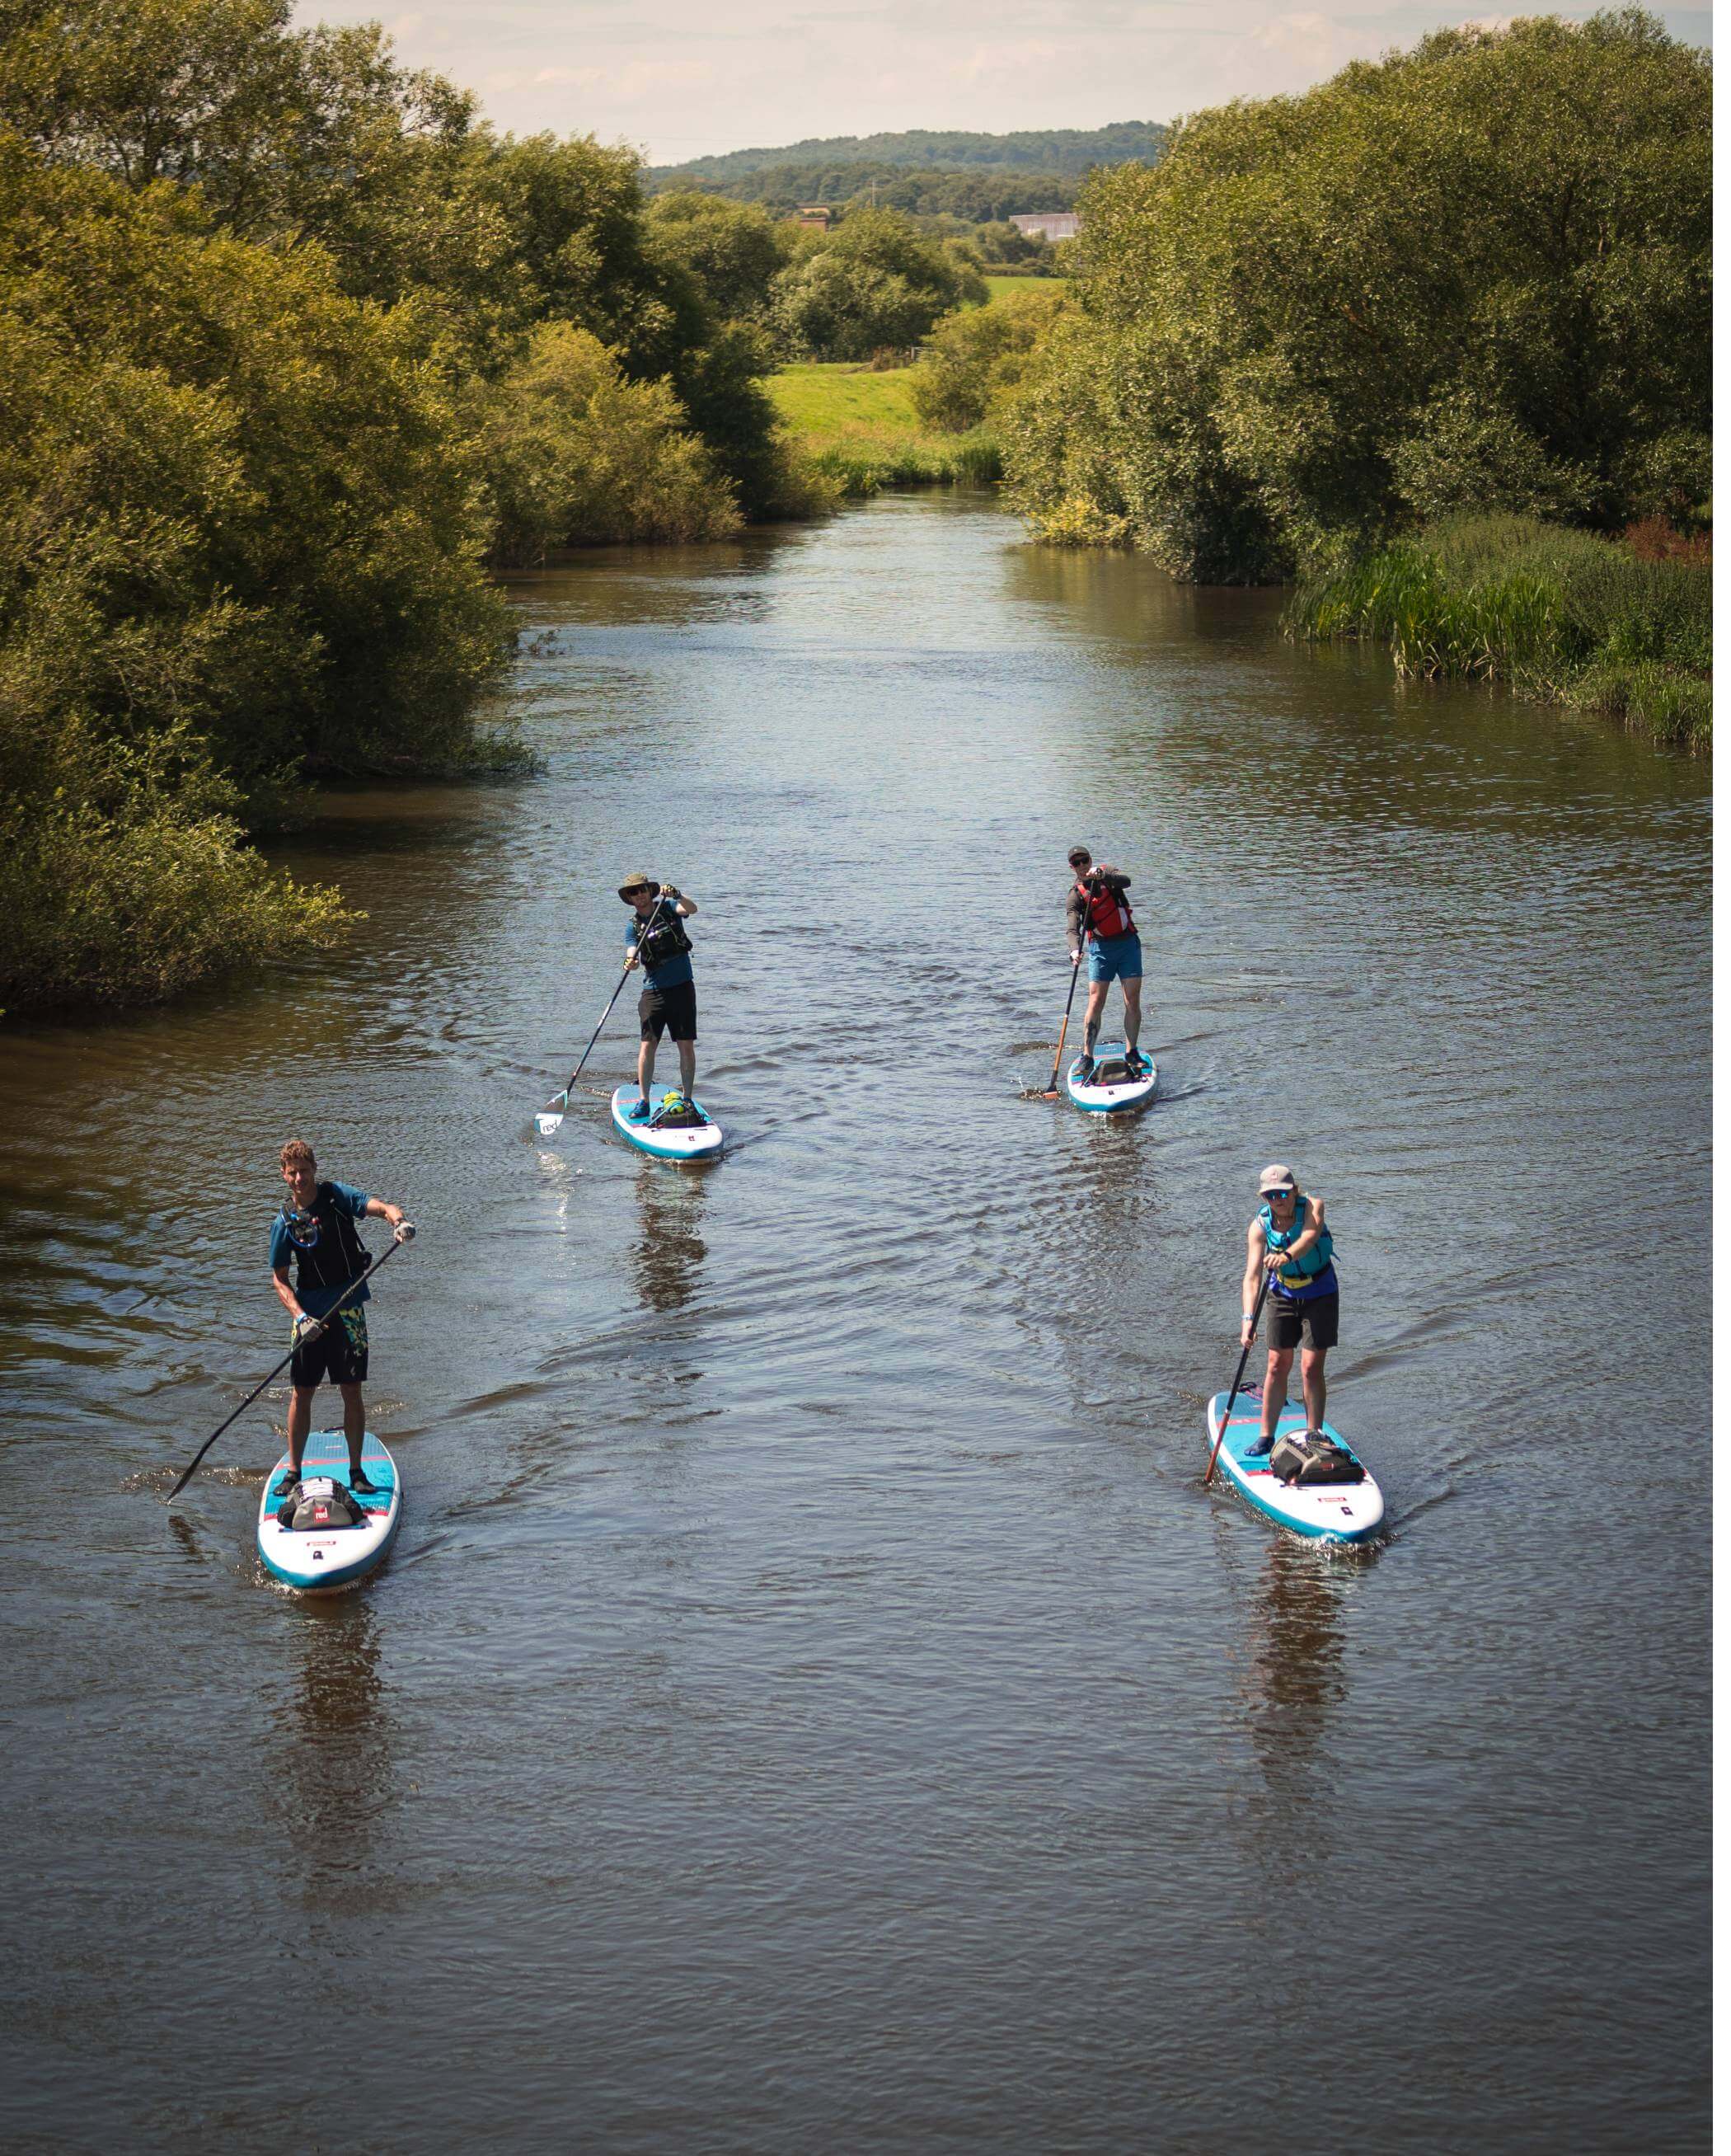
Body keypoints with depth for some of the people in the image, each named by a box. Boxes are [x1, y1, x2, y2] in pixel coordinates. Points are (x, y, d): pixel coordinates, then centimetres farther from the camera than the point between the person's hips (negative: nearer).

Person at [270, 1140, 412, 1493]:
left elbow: (383, 1207, -17)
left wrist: (398, 1221, -41)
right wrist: (300, 1317, -14)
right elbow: (280, 1279, 2)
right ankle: (293, 1472, 13)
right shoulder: (285, 1222, -1)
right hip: (309, 1313, 1)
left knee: (351, 1391, 1)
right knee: (302, 1393, 3)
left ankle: (356, 1471, 11)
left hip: (348, 1309, -1)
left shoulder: (337, 1196, -5)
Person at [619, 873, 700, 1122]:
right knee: (648, 1045, -7)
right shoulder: (632, 926, 5)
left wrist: (676, 895, -37)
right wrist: (631, 962, -34)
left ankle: (687, 1099, 7)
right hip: (655, 991, 1)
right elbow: (633, 953, -11)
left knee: (686, 1046, -1)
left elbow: (691, 908, -18)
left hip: (682, 987, 0)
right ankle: (643, 1101, -3)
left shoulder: (667, 908, 2)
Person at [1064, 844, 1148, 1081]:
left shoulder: (1106, 872, 1)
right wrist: (1075, 951, -38)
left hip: (1128, 943, 1)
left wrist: (1102, 876, -39)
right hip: (1101, 948, -1)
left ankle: (1131, 1054, 7)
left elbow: (1125, 881, -21)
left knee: (1133, 1001, -3)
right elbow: (1073, 928, -18)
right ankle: (1087, 1058, -8)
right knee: (1096, 1003, -9)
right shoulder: (1075, 896, -4)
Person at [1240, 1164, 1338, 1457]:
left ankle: (1313, 1438, 3)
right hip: (1282, 1295, 2)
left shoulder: (1311, 1206, -21)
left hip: (1320, 1294, -2)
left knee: (1311, 1367, -7)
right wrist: (1248, 1318, -39)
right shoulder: (1260, 1225, -16)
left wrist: (1288, 1255, -65)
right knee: (1277, 1364, 3)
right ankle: (1267, 1436, 14)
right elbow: (1252, 1275, -25)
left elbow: (1310, 1235, -43)